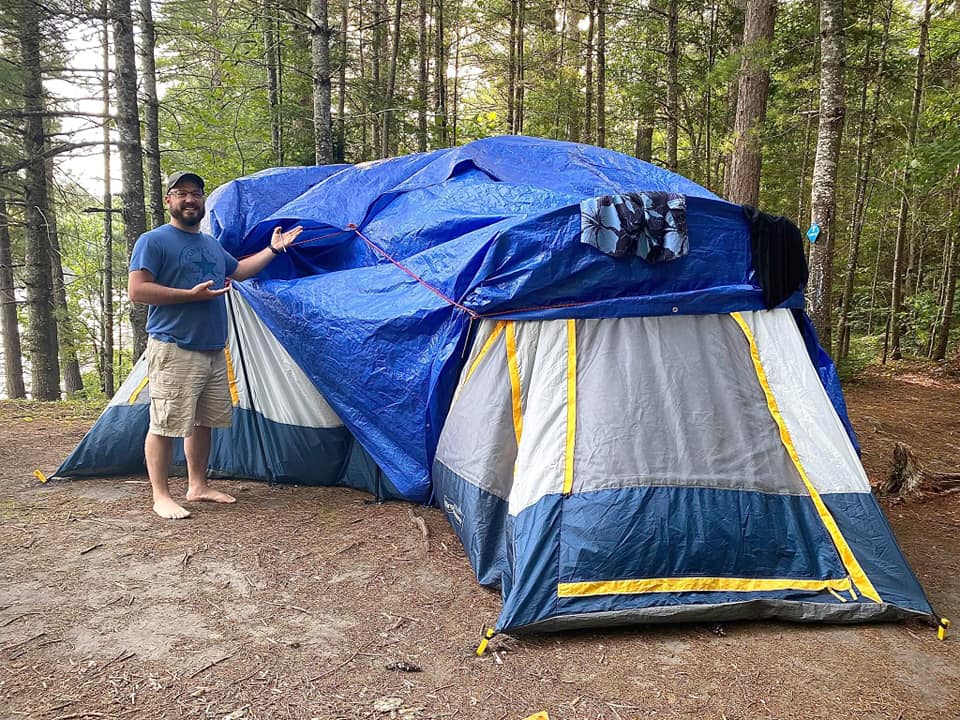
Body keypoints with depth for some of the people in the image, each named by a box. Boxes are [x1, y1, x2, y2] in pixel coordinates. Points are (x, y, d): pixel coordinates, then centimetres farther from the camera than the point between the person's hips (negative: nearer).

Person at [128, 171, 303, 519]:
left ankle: (198, 486, 24)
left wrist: (273, 249, 29)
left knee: (203, 422, 13)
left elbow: (239, 270, 35)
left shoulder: (212, 244, 20)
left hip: (213, 351, 8)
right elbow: (137, 290, -13)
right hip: (174, 350, -8)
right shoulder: (153, 241, -5)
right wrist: (191, 295, -19)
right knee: (165, 425, -4)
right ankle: (161, 496, 5)